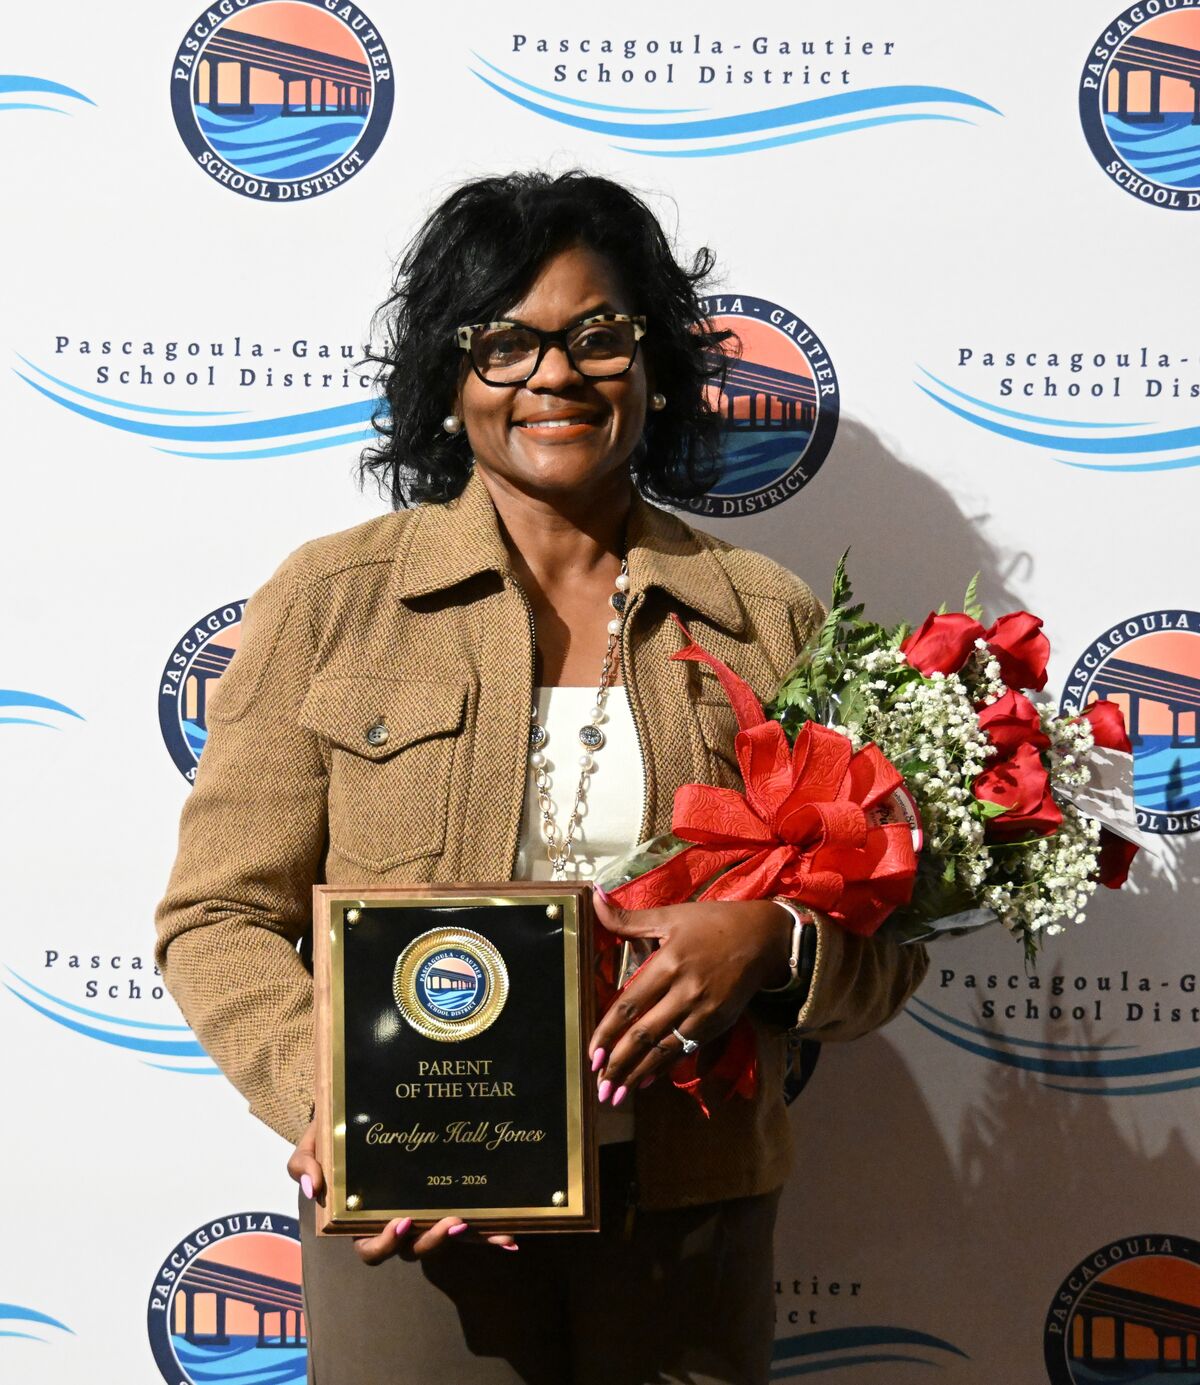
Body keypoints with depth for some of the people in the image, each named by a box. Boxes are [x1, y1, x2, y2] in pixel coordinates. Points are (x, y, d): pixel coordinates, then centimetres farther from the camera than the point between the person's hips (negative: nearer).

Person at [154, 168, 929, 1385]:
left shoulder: (766, 620, 5)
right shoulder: (331, 599, 0)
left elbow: (883, 946, 7)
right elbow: (221, 916, -1)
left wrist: (772, 940, -15)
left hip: (690, 1217, 2)